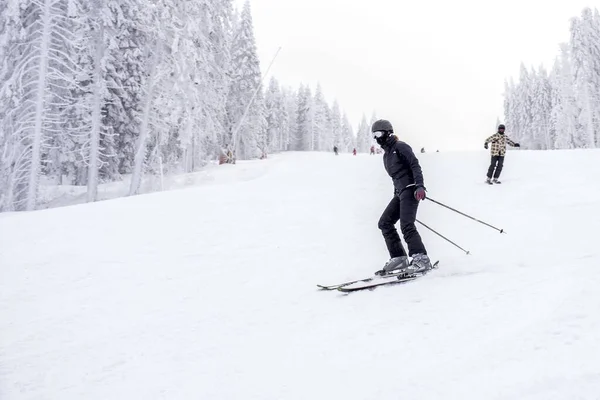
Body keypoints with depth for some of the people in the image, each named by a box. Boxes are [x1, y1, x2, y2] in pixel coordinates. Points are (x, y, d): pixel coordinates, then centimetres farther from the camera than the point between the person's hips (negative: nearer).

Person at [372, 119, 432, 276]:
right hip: (399, 192, 9)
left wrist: (419, 186, -24)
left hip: (410, 190, -9)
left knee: (406, 225, -20)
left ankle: (421, 259, -16)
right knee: (384, 223, 3)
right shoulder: (386, 154, 22)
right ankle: (399, 258, 3)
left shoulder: (400, 146, -4)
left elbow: (415, 165, -13)